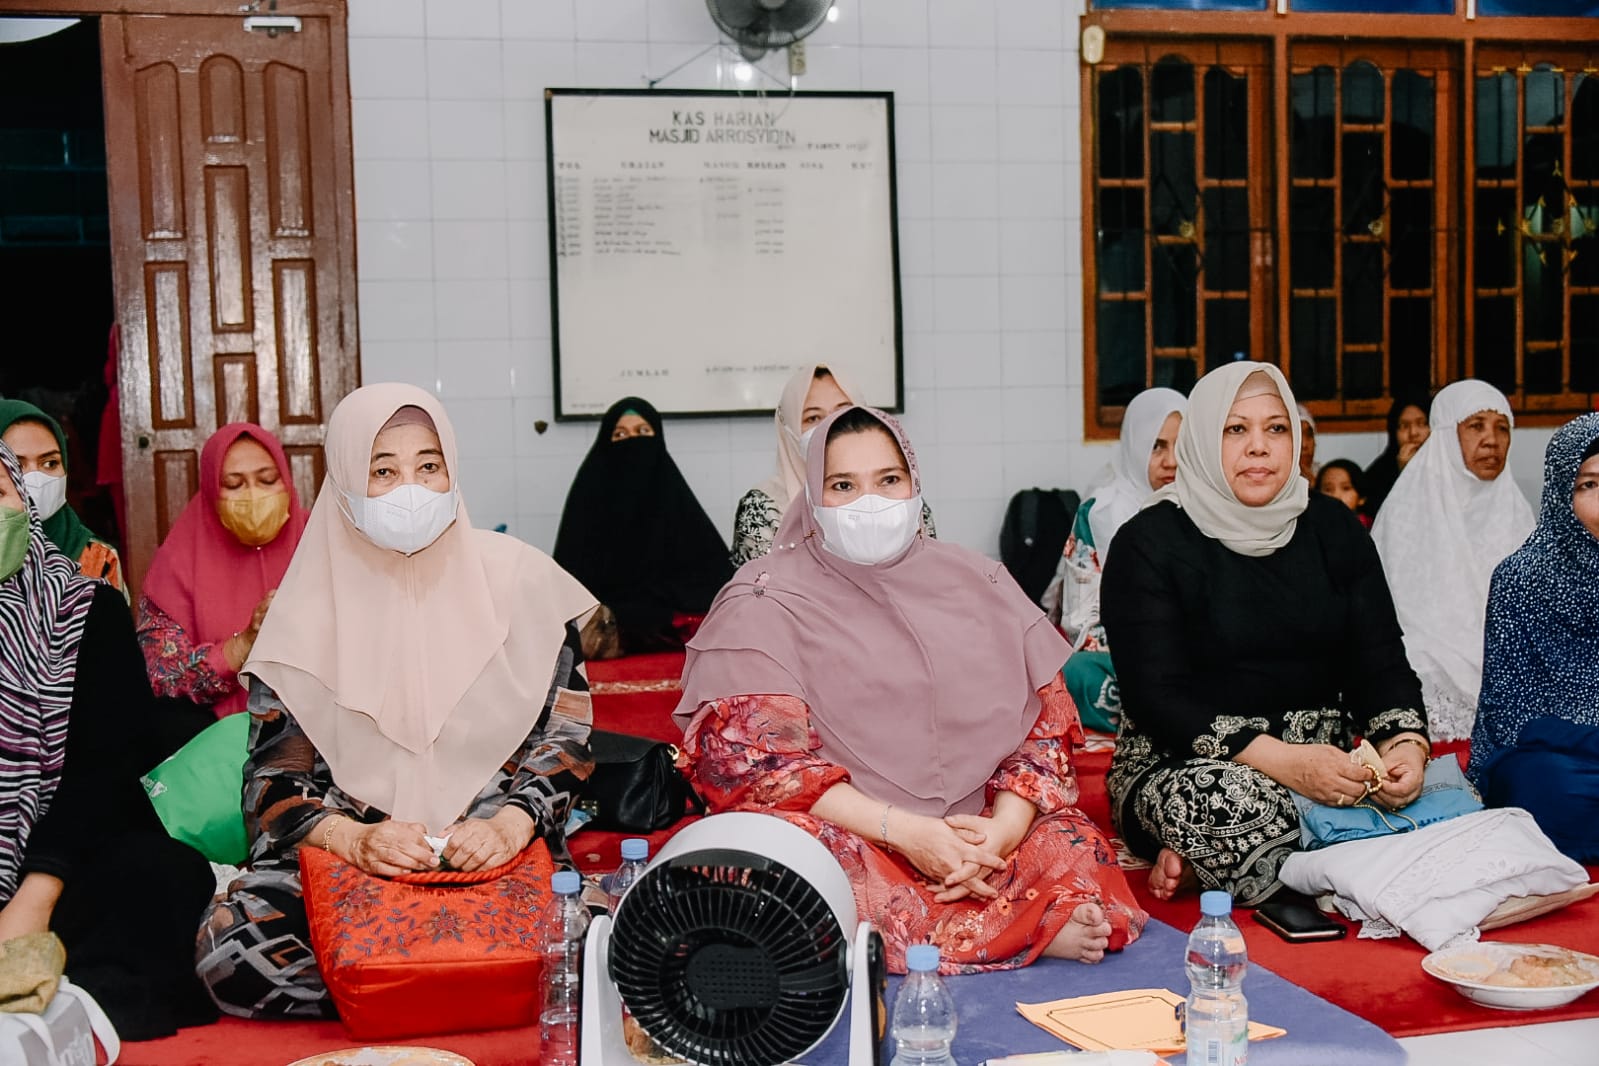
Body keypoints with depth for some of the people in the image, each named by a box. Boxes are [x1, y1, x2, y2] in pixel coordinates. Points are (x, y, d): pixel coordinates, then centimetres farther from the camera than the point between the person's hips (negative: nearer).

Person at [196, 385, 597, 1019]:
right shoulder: (311, 609, 3)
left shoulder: (518, 581, 1)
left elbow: (566, 735, 2)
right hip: (343, 861, 1)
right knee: (229, 950, -27)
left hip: (494, 854, -1)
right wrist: (351, 838, -20)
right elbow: (275, 778, 1)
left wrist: (511, 823, -18)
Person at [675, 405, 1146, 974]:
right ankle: (1033, 930, -23)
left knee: (1074, 856, -27)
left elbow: (1046, 723, 8)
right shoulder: (764, 601, 0)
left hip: (977, 835, 1)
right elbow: (746, 752, -11)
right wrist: (903, 831, -20)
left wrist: (1004, 827, -13)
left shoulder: (978, 583, 11)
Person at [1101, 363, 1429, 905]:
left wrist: (1406, 743, -18)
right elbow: (1155, 697, -15)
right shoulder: (1150, 543, -6)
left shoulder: (1333, 528, 9)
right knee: (1234, 801, -40)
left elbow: (1380, 662, 5)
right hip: (1181, 764, -6)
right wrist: (1282, 761, -26)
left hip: (1323, 755, 6)